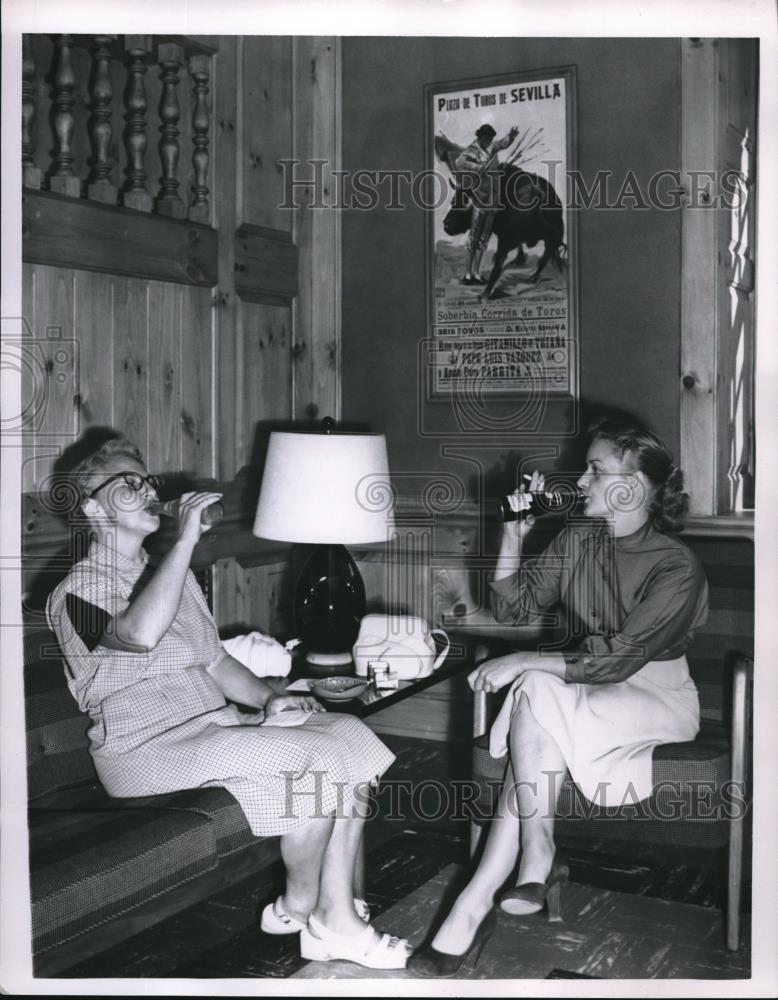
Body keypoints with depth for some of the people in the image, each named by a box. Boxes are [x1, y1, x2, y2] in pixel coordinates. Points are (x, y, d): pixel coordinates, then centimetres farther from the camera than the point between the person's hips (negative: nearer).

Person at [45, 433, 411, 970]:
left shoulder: (172, 574, 21)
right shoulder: (78, 593, -6)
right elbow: (140, 634, -30)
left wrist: (269, 699, 3)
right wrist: (187, 539, -24)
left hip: (211, 721, 8)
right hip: (149, 743, -8)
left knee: (349, 736, -13)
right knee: (312, 759, -24)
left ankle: (340, 917, -10)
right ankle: (298, 905, -1)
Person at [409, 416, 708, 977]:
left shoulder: (677, 568, -16)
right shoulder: (578, 539, 3)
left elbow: (619, 658, -23)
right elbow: (514, 610, 7)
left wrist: (521, 664, -24)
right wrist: (514, 534, -6)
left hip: (657, 700, -5)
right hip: (587, 694, 5)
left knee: (536, 695, -31)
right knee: (540, 734, -31)